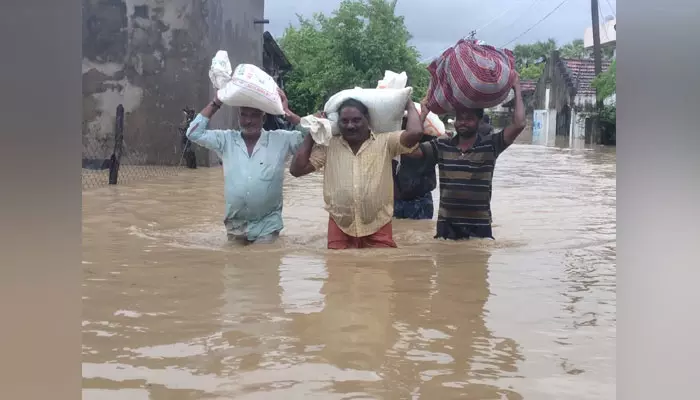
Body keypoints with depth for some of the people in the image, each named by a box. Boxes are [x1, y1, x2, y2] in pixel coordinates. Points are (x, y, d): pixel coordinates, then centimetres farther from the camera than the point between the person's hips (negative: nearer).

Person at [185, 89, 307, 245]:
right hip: (235, 224, 3)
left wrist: (287, 112, -14)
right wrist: (215, 103, -5)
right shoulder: (226, 140, 2)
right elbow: (194, 133, -2)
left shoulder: (280, 140, -3)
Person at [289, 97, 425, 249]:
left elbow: (415, 132, -13)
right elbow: (297, 169, 4)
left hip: (378, 229, -1)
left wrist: (409, 105, 4)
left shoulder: (385, 142, 1)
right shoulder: (328, 145, 7)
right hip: (340, 228, 1)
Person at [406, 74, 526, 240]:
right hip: (447, 225, 2)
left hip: (479, 226, -2)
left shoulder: (490, 145, -2)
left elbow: (519, 124, -13)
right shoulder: (441, 146, 5)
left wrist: (517, 89, -7)